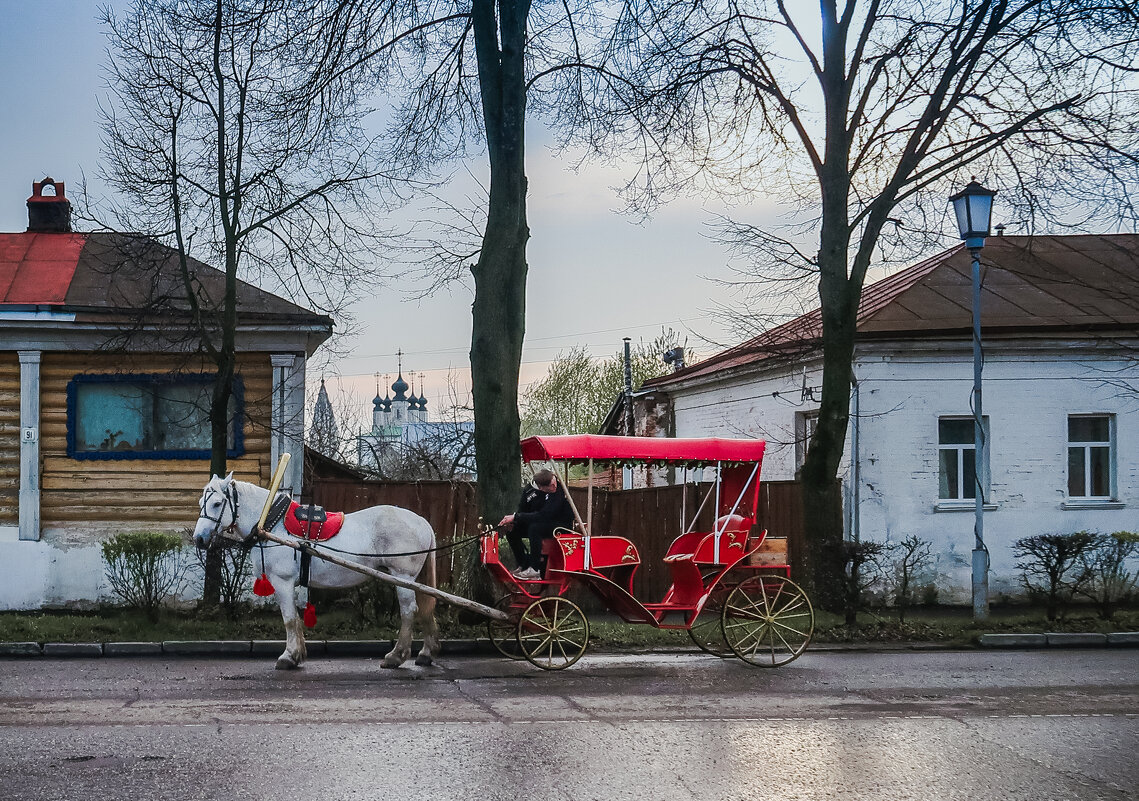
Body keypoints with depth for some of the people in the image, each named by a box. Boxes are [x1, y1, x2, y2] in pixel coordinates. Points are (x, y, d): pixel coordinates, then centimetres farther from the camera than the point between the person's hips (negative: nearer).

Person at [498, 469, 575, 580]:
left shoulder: (559, 490, -27)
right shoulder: (529, 491, -7)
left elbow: (543, 515, -32)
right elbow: (522, 511, 4)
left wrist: (516, 516, -31)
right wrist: (512, 522, -20)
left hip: (561, 524, -7)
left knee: (535, 528, -33)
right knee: (512, 531, -7)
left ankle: (534, 570, -29)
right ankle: (523, 565, 5)